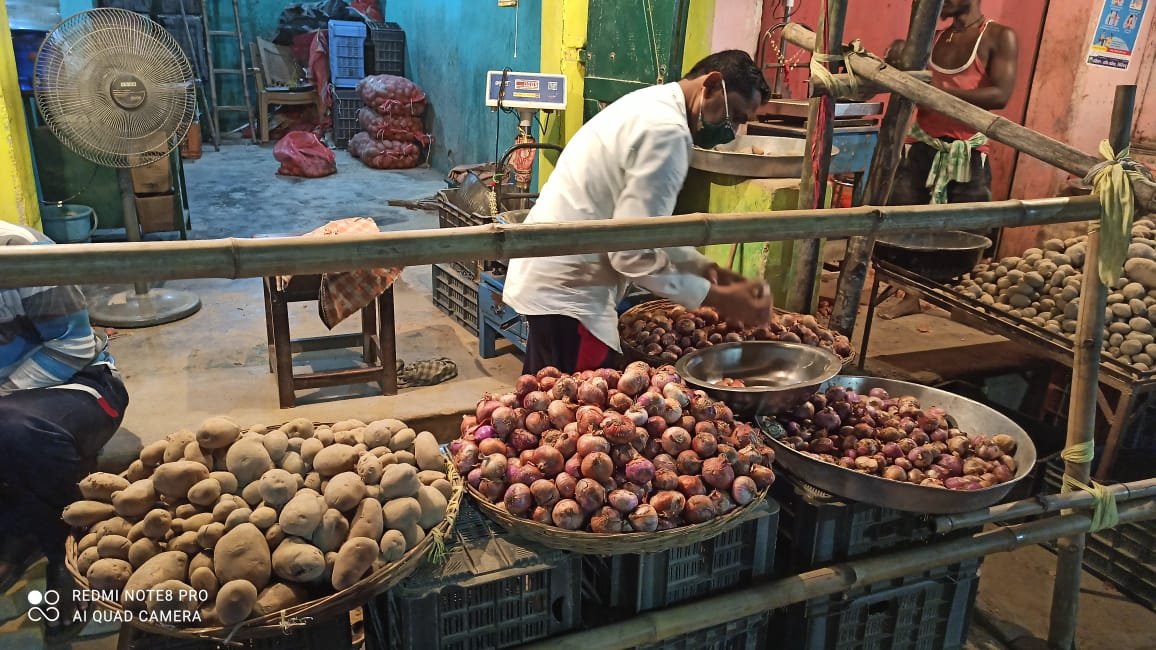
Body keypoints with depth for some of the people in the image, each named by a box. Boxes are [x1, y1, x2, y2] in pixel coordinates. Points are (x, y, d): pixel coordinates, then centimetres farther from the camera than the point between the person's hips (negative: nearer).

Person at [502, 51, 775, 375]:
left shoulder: (650, 106, 13)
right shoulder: (666, 131, -19)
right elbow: (634, 253, -23)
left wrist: (701, 265, 13)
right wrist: (716, 298, -16)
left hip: (552, 278, 11)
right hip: (568, 292, -11)